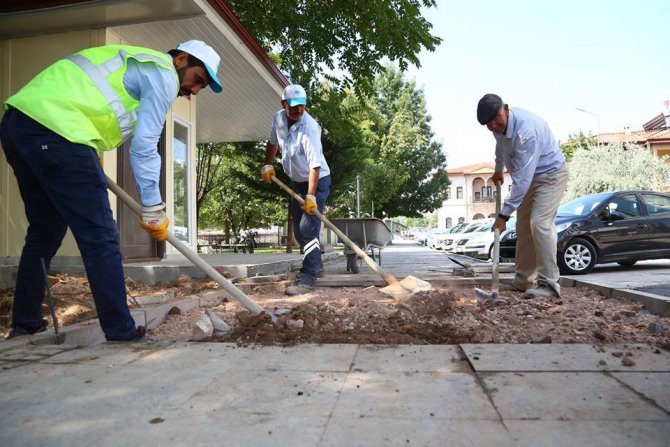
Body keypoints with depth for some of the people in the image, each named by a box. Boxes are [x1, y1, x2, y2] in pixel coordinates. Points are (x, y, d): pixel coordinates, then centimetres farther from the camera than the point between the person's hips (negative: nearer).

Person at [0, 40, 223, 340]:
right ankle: (121, 334, -1)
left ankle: (25, 323, 29)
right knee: (100, 237, -7)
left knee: (45, 232, 19)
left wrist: (90, 162, 29)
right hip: (54, 130, -10)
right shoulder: (164, 75, 1)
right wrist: (153, 209, -3)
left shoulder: (134, 63, 30)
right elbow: (144, 147, -7)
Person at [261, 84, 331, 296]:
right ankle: (315, 264, 33)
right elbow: (273, 142, 17)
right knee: (298, 230, 14)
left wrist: (311, 196, -41)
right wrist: (267, 165, 10)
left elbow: (315, 165, -34)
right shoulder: (278, 118, -4)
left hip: (317, 181, -8)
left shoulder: (309, 128, -27)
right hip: (298, 182, 8)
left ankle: (307, 278, -16)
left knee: (308, 228, -18)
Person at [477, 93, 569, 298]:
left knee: (540, 223, -23)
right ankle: (524, 280, 14)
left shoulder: (526, 129, -35)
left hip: (551, 174, -8)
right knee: (523, 227, 7)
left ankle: (548, 282, -19)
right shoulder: (499, 126, -8)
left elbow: (522, 178, -37)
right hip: (529, 176, 9)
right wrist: (498, 170, 32)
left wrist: (504, 214, -37)